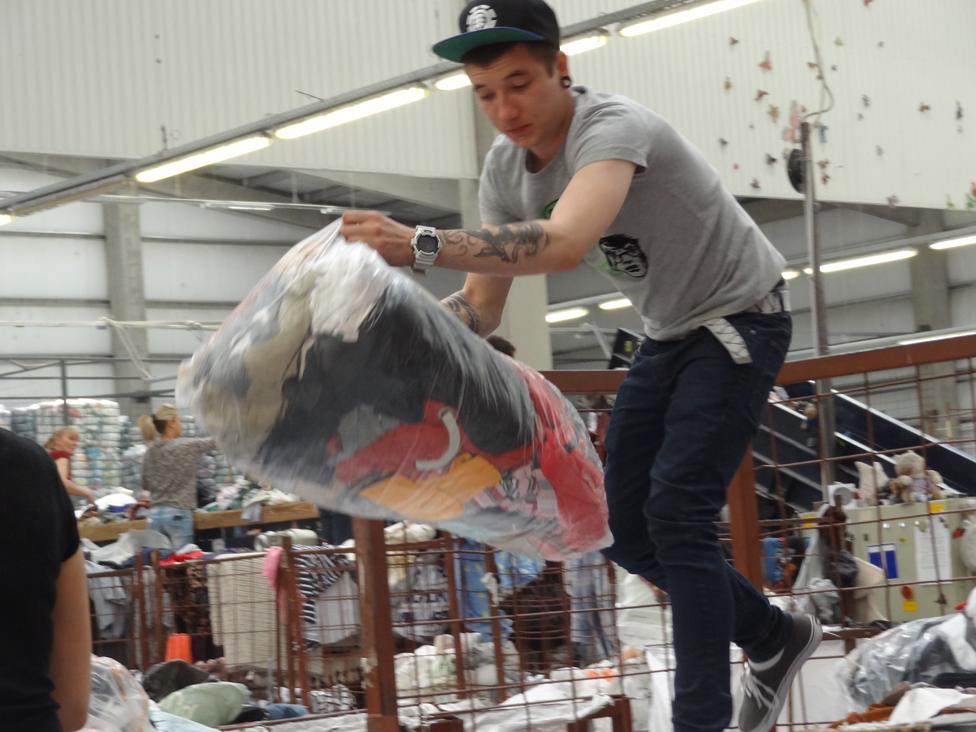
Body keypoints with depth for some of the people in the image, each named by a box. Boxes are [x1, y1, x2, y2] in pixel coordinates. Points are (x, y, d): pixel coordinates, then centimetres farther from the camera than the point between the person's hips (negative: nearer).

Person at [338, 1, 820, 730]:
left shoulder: (613, 128, -32)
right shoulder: (505, 166, -7)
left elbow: (564, 244, -52)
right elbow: (483, 306, -3)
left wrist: (420, 245, -60)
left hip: (738, 320, -8)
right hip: (669, 334, 8)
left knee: (675, 512, -19)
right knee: (626, 527, 7)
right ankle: (776, 637, 26)